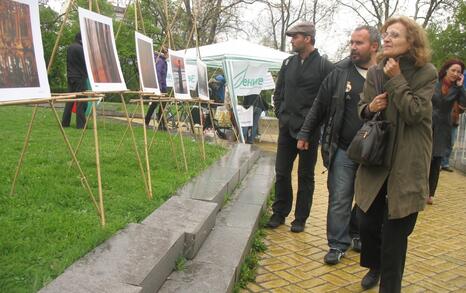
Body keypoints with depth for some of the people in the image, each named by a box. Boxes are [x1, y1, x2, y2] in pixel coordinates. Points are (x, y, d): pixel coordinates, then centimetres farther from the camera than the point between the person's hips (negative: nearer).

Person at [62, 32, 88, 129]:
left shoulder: (69, 48, 14)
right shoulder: (79, 48, -12)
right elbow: (84, 62, -11)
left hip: (70, 77, 9)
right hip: (79, 77, -8)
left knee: (69, 100, 13)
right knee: (81, 101, -6)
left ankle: (65, 122, 16)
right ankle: (80, 124, -7)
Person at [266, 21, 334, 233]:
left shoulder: (324, 66, -7)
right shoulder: (288, 63, 10)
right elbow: (278, 92, 18)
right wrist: (281, 113, 8)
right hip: (286, 127, 5)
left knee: (305, 176, 7)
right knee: (282, 172, 9)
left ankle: (300, 218, 18)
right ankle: (279, 213, 23)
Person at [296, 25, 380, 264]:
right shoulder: (340, 72, 1)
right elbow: (320, 105, 6)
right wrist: (305, 134, 7)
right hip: (343, 150, 0)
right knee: (339, 199, 4)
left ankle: (359, 235, 37)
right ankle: (338, 244, 18)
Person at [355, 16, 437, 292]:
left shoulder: (426, 73, -6)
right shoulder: (375, 72, 6)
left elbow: (414, 112, -18)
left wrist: (396, 79, -16)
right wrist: (370, 108, -8)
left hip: (406, 165, -4)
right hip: (375, 159, 4)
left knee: (395, 230, 3)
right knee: (368, 222, 12)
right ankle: (375, 266, 41)